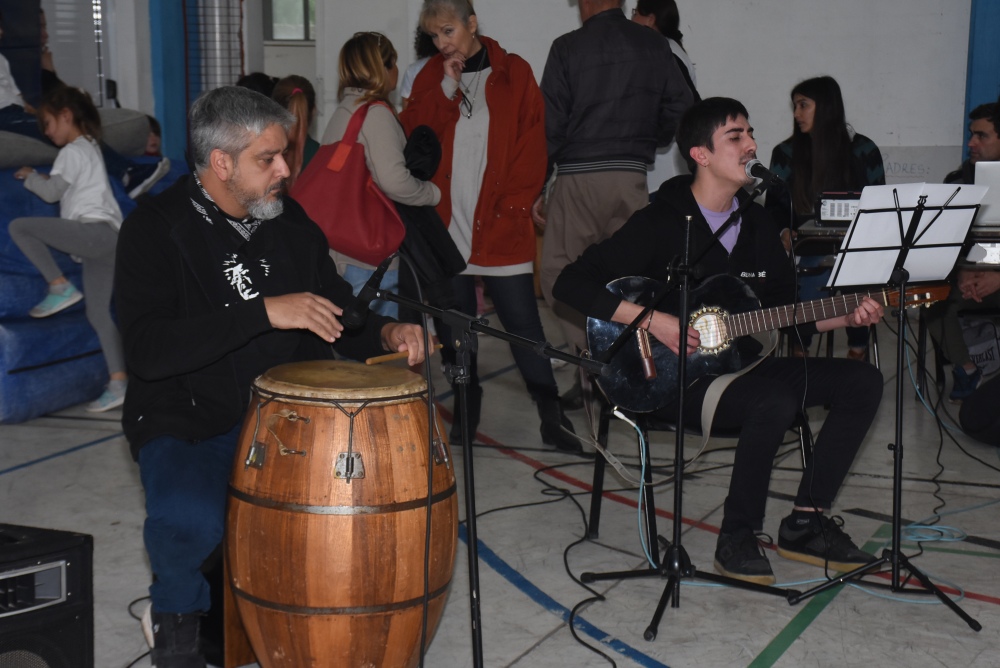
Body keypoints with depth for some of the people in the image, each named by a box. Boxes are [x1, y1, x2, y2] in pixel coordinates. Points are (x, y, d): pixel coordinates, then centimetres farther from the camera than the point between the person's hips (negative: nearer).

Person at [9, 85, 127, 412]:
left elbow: (51, 192, -6)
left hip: (95, 230, -10)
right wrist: (41, 178, 23)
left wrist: (30, 176, 11)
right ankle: (119, 382, -1)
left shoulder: (72, 151, -2)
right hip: (107, 237, 10)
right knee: (98, 313, 4)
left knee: (19, 226, -14)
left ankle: (61, 287, -13)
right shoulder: (89, 147, 27)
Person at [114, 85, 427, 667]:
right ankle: (178, 611, 5)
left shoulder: (291, 222, 7)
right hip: (188, 423, -4)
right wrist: (265, 313, -31)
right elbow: (147, 350, -24)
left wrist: (384, 335, -7)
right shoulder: (157, 228, -10)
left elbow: (338, 310, 17)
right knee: (189, 521, -33)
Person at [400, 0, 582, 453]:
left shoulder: (514, 74, 4)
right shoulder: (431, 77, 12)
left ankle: (551, 415, 3)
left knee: (521, 320, -4)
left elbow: (532, 147, 0)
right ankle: (466, 410, 18)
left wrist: (512, 208, -9)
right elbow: (410, 135, -1)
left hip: (500, 227, -3)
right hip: (444, 225, 3)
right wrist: (446, 88, -8)